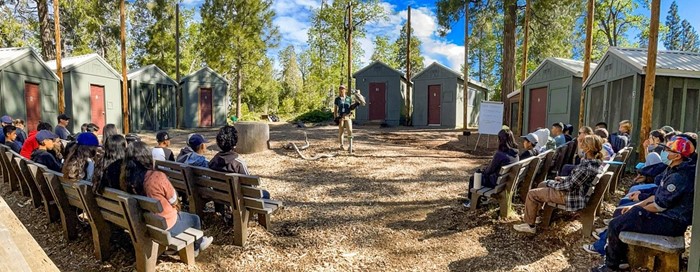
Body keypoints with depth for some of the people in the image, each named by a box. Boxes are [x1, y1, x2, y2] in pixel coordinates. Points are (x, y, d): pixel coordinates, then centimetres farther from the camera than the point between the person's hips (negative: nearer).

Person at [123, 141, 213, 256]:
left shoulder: (128, 177, -11)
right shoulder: (157, 177, -31)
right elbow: (173, 200, -16)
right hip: (164, 226, -6)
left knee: (181, 214, 31)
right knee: (195, 219, 21)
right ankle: (196, 246, 44)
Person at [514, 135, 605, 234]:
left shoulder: (586, 166, -33)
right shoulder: (597, 161, -3)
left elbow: (569, 186, -26)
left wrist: (550, 183, -11)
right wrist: (564, 178, 6)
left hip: (572, 196, -10)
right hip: (579, 191, 10)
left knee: (531, 194, -5)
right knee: (542, 184, 24)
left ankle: (529, 225, 9)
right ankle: (534, 213, 36)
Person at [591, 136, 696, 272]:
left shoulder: (679, 177, -25)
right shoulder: (675, 170, 9)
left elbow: (659, 206, -21)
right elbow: (658, 196, 15)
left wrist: (637, 209, -5)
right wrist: (635, 206, 7)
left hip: (670, 222, -11)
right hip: (667, 214, 11)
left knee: (615, 225, -14)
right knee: (621, 215, 14)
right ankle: (622, 258, 19)